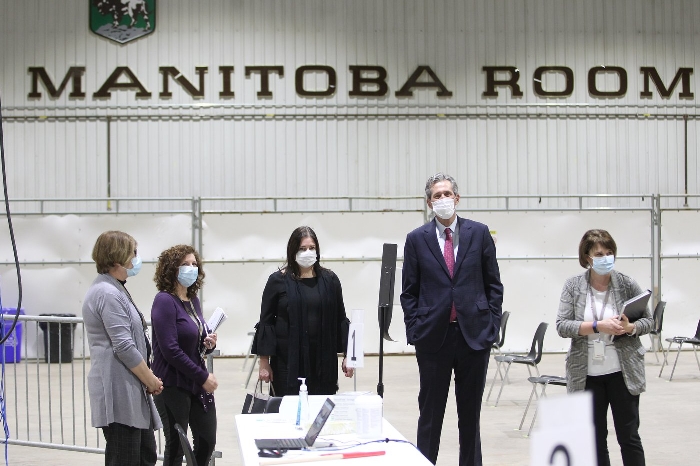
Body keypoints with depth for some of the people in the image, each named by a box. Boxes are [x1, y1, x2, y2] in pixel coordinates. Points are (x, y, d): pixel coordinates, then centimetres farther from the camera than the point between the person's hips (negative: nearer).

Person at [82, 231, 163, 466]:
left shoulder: (114, 289, 16)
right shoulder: (108, 294, -16)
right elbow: (124, 347, -20)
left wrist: (148, 379, 16)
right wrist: (151, 380, -10)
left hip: (132, 391, 11)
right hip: (119, 392, -11)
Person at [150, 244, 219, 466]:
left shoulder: (193, 300, 9)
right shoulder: (165, 301, -14)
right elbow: (170, 350, -20)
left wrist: (209, 343, -4)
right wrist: (203, 377, -16)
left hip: (199, 382, 8)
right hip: (174, 385, -8)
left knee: (207, 440, 13)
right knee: (176, 445, 2)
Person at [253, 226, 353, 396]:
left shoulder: (329, 280, 8)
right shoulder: (278, 281, 1)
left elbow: (341, 320, 12)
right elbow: (266, 322, 3)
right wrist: (264, 363, -1)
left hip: (323, 361, 2)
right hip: (289, 361, -2)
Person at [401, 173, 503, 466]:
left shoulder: (479, 233, 4)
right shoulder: (417, 239, 3)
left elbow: (493, 284, 7)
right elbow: (409, 291, 5)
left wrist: (492, 324, 0)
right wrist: (414, 330, -3)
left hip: (474, 333, 1)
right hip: (433, 335, -1)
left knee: (470, 411, 9)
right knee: (430, 411, 5)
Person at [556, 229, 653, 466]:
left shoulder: (627, 285, -3)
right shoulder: (573, 286, -2)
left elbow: (648, 321, 4)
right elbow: (562, 326, -8)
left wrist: (630, 328, -18)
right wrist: (598, 326, -21)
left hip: (623, 372, -1)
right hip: (587, 374, 1)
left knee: (629, 436, 4)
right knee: (594, 438, 9)